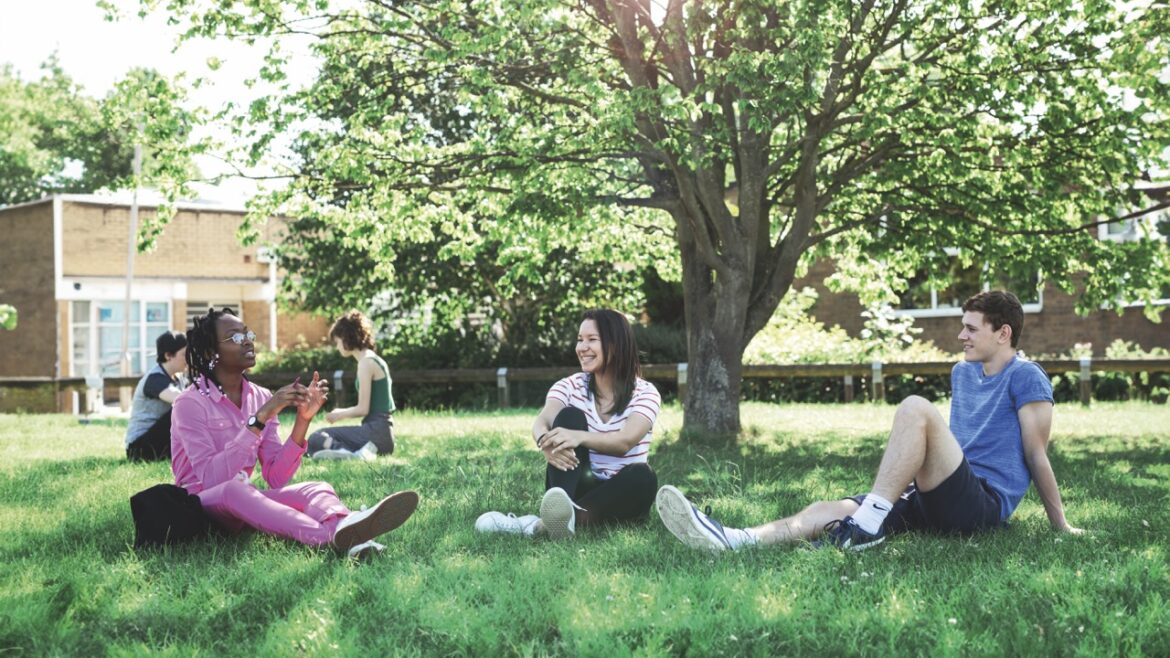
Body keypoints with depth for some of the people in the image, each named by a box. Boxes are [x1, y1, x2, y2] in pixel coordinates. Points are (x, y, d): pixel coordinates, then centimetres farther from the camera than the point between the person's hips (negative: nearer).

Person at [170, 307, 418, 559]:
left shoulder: (261, 398, 5)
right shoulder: (190, 403, -12)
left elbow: (275, 478, -4)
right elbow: (212, 479, -26)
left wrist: (303, 420, -16)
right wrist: (259, 418, -29)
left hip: (244, 503, 6)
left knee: (317, 489, -22)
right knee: (233, 490, -39)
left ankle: (344, 526, -61)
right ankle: (332, 536, -62)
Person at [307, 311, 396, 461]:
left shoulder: (366, 362, -12)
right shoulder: (373, 359, 17)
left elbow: (363, 409, -14)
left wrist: (339, 414, 2)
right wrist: (341, 413, 17)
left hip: (376, 431, -10)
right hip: (382, 430, 10)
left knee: (315, 439, -9)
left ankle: (356, 455, -30)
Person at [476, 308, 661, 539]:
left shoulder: (644, 392, -3)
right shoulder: (570, 386, 4)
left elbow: (625, 441, -23)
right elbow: (541, 422, -18)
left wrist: (579, 437, -43)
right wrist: (545, 442, -43)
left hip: (620, 496, -1)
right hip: (580, 487, 1)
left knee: (642, 476, -35)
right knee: (569, 416, -21)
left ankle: (546, 522, -51)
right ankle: (561, 511, -47)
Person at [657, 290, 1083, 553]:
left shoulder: (1025, 377, -1)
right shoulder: (962, 373, 22)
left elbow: (1036, 454, -3)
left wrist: (1061, 525, -1)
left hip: (984, 503, -7)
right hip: (944, 501, 7)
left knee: (916, 408, -27)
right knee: (835, 509, -16)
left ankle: (869, 524, -32)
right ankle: (735, 541, -36)